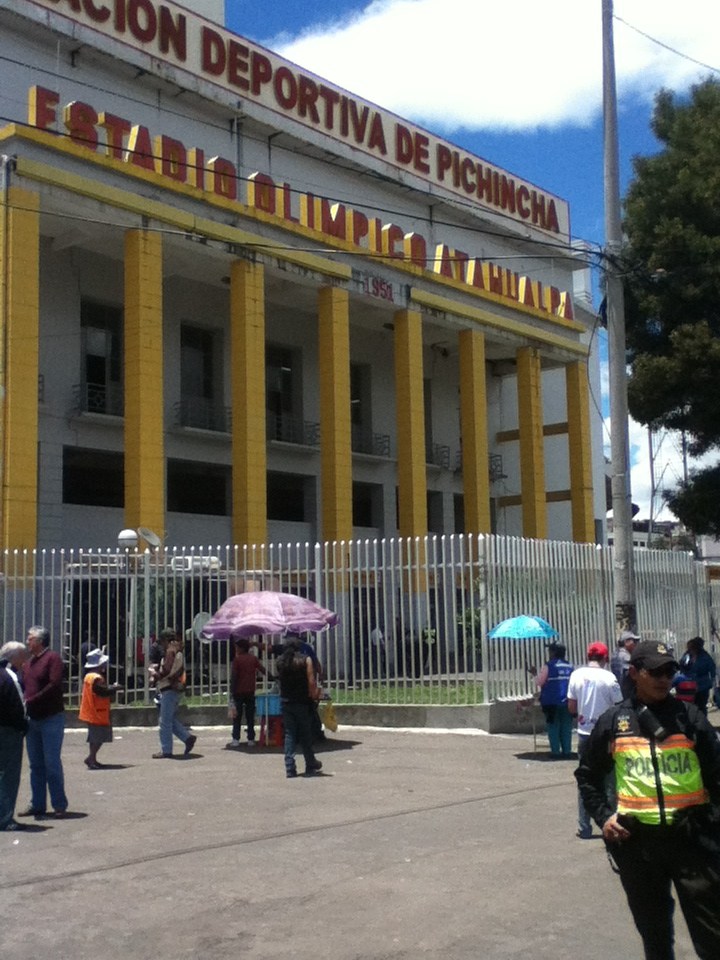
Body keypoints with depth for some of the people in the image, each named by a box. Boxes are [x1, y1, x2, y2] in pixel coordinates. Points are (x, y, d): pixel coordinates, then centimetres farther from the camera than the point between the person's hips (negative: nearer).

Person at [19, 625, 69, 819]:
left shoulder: (52, 658, -8)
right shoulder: (28, 663, 15)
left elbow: (54, 686, -19)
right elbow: (22, 686, 14)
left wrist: (30, 701, -20)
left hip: (51, 718, -7)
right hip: (32, 719, 7)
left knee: (52, 763, -4)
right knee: (36, 765, 10)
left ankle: (59, 805, 2)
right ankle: (37, 805, 17)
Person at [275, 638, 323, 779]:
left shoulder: (280, 661, 5)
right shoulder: (305, 660, -6)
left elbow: (280, 679, 4)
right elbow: (311, 682, -11)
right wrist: (314, 695, 1)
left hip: (286, 702, 3)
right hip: (302, 702, -3)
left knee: (289, 734, 7)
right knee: (305, 735, 8)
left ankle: (290, 768, 2)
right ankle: (311, 766, 16)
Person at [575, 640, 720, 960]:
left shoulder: (690, 717, 2)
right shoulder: (613, 721, 5)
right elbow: (588, 775, 15)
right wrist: (603, 816, 3)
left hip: (691, 837, -1)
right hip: (636, 839, 2)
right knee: (654, 932, 16)